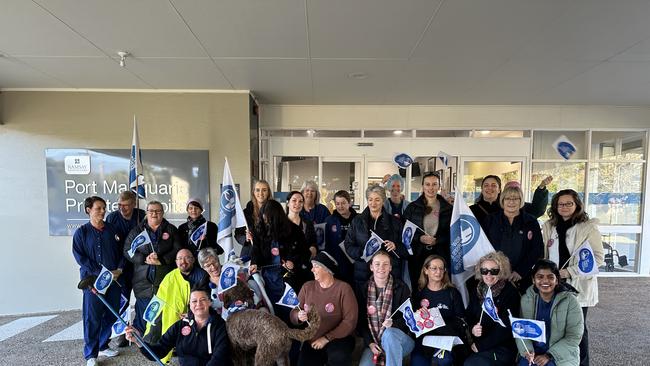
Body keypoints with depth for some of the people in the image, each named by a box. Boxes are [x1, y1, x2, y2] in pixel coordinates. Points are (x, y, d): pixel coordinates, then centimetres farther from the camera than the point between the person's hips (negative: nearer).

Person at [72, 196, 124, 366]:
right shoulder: (81, 232, -1)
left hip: (114, 278, 4)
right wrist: (100, 273, -14)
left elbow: (121, 252, 10)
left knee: (110, 315, 10)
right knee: (92, 317, -1)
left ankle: (103, 346, 27)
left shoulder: (112, 229, 9)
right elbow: (80, 256, -7)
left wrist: (119, 269, -5)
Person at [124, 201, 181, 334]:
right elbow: (127, 250, 3)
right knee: (142, 312, 5)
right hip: (143, 280, 1)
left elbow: (177, 251, -1)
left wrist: (161, 260, -14)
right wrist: (145, 259, -12)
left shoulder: (171, 230, 7)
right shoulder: (137, 230, 11)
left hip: (165, 279, -1)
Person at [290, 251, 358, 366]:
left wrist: (326, 338, -17)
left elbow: (350, 321, -14)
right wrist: (299, 316, -19)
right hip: (311, 341, 4)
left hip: (338, 338, -4)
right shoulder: (307, 287, 3)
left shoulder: (343, 288, -10)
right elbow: (293, 313, 4)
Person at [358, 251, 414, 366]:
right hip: (374, 342, 2)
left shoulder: (401, 288, -4)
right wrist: (370, 343, -7)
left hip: (400, 341, -2)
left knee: (388, 333, -35)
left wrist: (393, 324, -21)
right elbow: (361, 320, 5)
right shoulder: (365, 289, 3)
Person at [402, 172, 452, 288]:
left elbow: (453, 233, 4)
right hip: (417, 256, 0)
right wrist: (420, 238, -13)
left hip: (441, 256, 0)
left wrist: (437, 240, -11)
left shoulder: (448, 208, 8)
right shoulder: (412, 207, 6)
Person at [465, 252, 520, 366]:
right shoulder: (477, 291, 7)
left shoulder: (510, 293, -9)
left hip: (501, 349, -5)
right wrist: (472, 329, -12)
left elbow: (506, 328, -14)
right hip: (475, 345, 5)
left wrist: (480, 345, -13)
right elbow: (468, 316, 11)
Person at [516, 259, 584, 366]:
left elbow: (574, 337, -8)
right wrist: (527, 350, -18)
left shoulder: (570, 301, -8)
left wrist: (549, 355, -14)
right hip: (532, 352, 2)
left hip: (561, 354, -2)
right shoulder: (526, 299, -1)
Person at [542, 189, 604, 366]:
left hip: (578, 285, -3)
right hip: (554, 285, 3)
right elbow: (544, 255, 14)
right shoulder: (549, 226, 8)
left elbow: (598, 257, -9)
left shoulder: (588, 227, -6)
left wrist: (570, 271, -15)